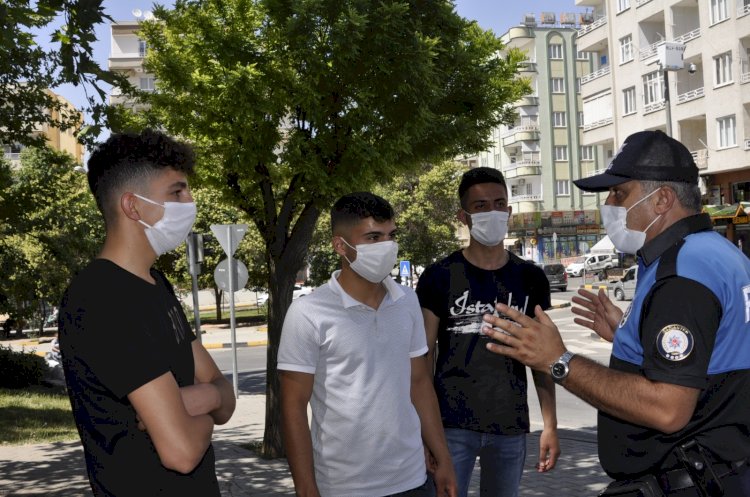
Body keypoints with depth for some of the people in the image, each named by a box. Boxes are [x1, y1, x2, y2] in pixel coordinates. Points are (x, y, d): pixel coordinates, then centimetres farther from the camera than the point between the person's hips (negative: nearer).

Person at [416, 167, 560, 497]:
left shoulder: (531, 279, 5)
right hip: (452, 425, -2)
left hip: (511, 426, 3)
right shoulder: (439, 278, -3)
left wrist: (550, 425, 1)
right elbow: (422, 359, -2)